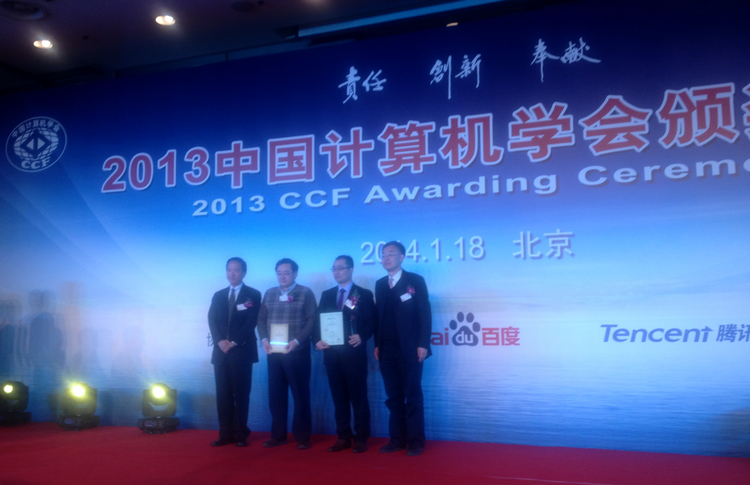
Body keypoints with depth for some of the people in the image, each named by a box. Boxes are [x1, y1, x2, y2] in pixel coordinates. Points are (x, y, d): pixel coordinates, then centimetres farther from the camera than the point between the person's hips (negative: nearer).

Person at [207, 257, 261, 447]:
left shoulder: (253, 294, 2)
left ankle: (241, 435, 7)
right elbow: (212, 320, 6)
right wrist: (220, 341, -11)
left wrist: (234, 342, -14)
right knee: (223, 395, 4)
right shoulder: (218, 295, 15)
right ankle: (226, 434, 9)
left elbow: (251, 322, -7)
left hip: (242, 351, -4)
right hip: (221, 351, 4)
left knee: (241, 395, 1)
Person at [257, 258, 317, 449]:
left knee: (301, 395, 1)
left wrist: (296, 341, -17)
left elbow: (312, 320, -7)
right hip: (273, 352, 4)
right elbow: (261, 319, 12)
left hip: (297, 351, -4)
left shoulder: (305, 293, -1)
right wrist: (264, 339, -5)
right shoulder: (269, 294, 12)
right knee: (275, 395, 7)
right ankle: (278, 435, 18)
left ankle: (302, 437, 10)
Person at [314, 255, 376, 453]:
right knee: (339, 398, 10)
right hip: (332, 353, 4)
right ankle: (343, 437, 18)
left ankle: (361, 439, 9)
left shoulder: (364, 294, 2)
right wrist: (317, 340, -8)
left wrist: (361, 337, -21)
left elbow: (371, 322, -3)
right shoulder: (326, 295, 14)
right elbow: (318, 321, 10)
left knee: (358, 397, 2)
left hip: (354, 353, -4)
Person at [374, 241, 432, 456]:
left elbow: (425, 314, -6)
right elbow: (379, 316, 12)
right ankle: (397, 439, 15)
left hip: (409, 349, -5)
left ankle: (416, 441, 7)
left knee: (413, 396, 1)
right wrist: (377, 345, 6)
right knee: (394, 397, 8)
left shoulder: (415, 281, -2)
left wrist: (423, 344, -12)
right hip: (387, 350, 5)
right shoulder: (380, 284, 13)